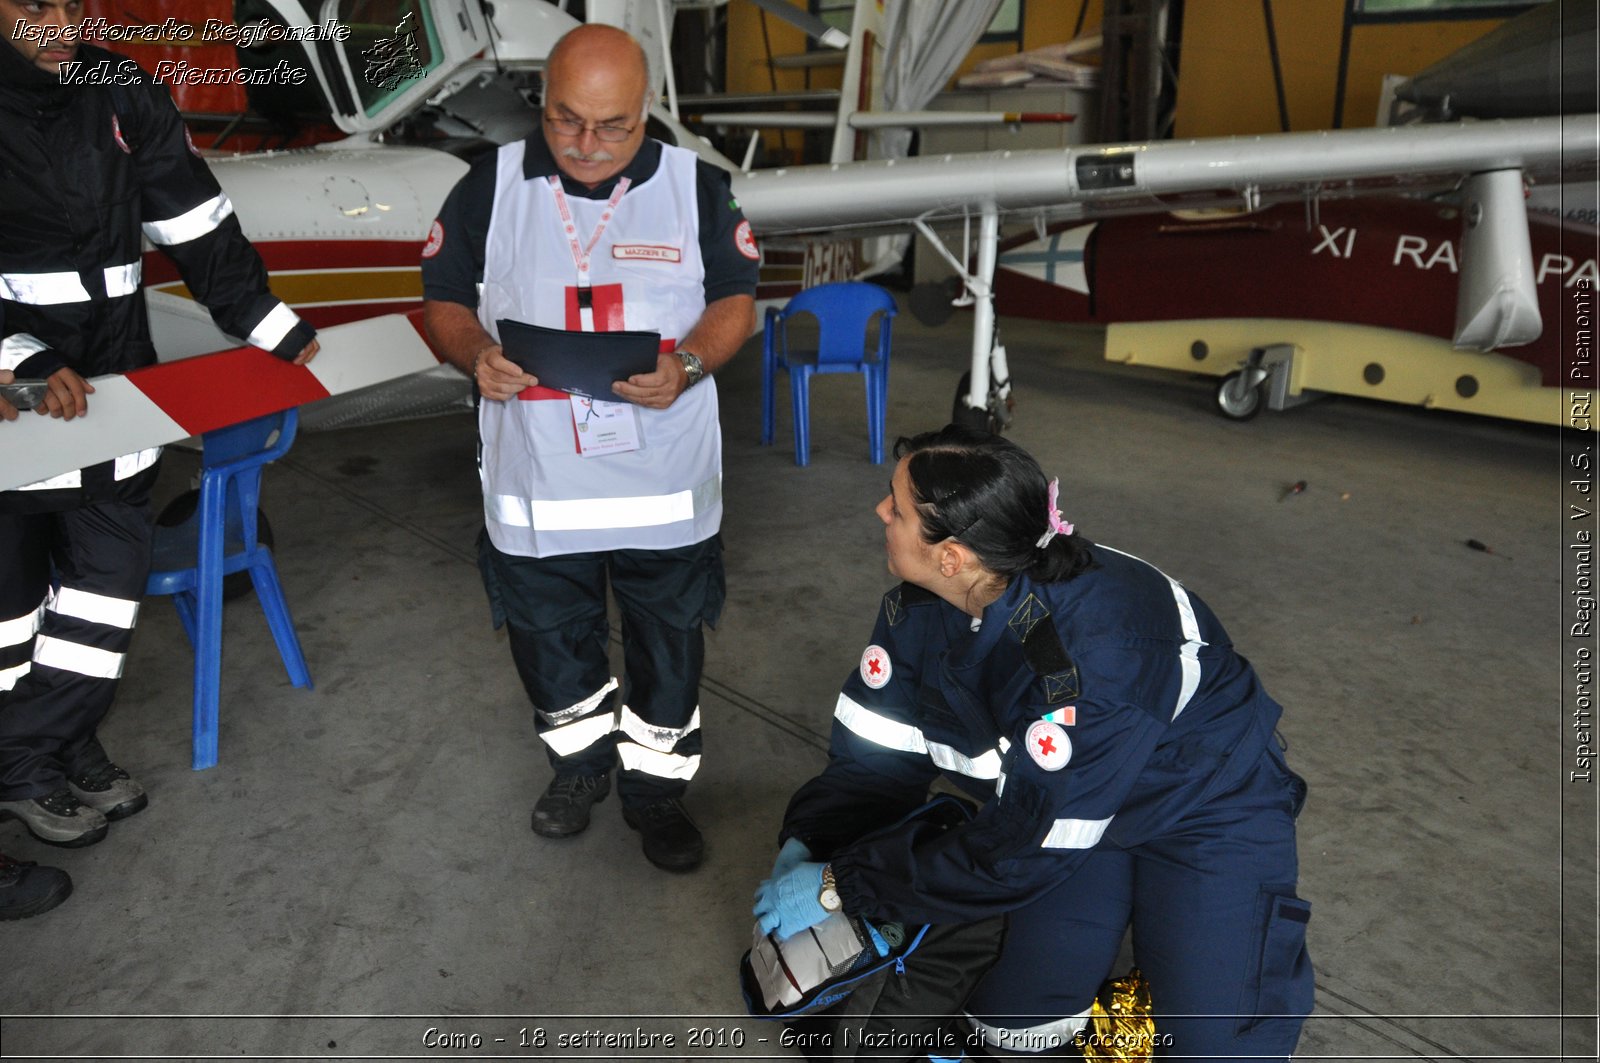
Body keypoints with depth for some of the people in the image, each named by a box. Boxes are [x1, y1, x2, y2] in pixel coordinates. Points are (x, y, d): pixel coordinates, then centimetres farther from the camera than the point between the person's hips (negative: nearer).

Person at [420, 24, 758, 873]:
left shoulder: (695, 187, -2)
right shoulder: (490, 187, -1)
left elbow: (735, 300, 0)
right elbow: (443, 301, 4)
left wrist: (689, 365, -20)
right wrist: (476, 356, -19)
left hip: (665, 480, -1)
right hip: (534, 481, 1)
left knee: (668, 642, 11)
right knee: (549, 637, 18)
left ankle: (655, 786, 33)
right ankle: (580, 761, 44)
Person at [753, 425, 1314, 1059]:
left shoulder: (1096, 651, -40)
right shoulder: (919, 610, -16)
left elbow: (1024, 847, -34)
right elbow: (876, 749, -6)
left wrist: (839, 887, -29)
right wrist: (805, 846, -21)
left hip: (1205, 807, -5)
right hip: (1059, 793, 5)